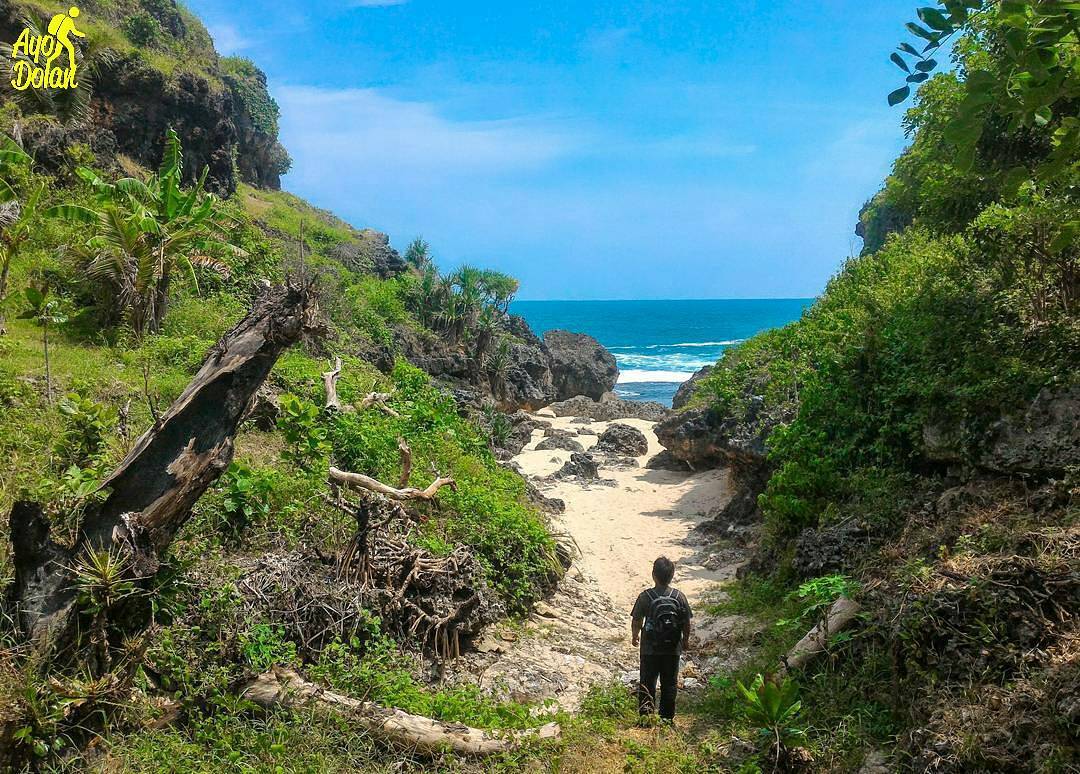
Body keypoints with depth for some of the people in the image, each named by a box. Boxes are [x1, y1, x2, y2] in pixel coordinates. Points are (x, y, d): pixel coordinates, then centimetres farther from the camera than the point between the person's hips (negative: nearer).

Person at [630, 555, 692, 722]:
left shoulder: (645, 596, -13)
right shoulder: (679, 596, -8)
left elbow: (636, 620, -5)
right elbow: (686, 622, -1)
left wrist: (635, 635, 15)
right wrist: (686, 639, 18)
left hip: (650, 649, -1)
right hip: (673, 649, 2)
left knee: (647, 683, 11)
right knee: (670, 684, 14)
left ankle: (645, 716, 11)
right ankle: (667, 718, 19)